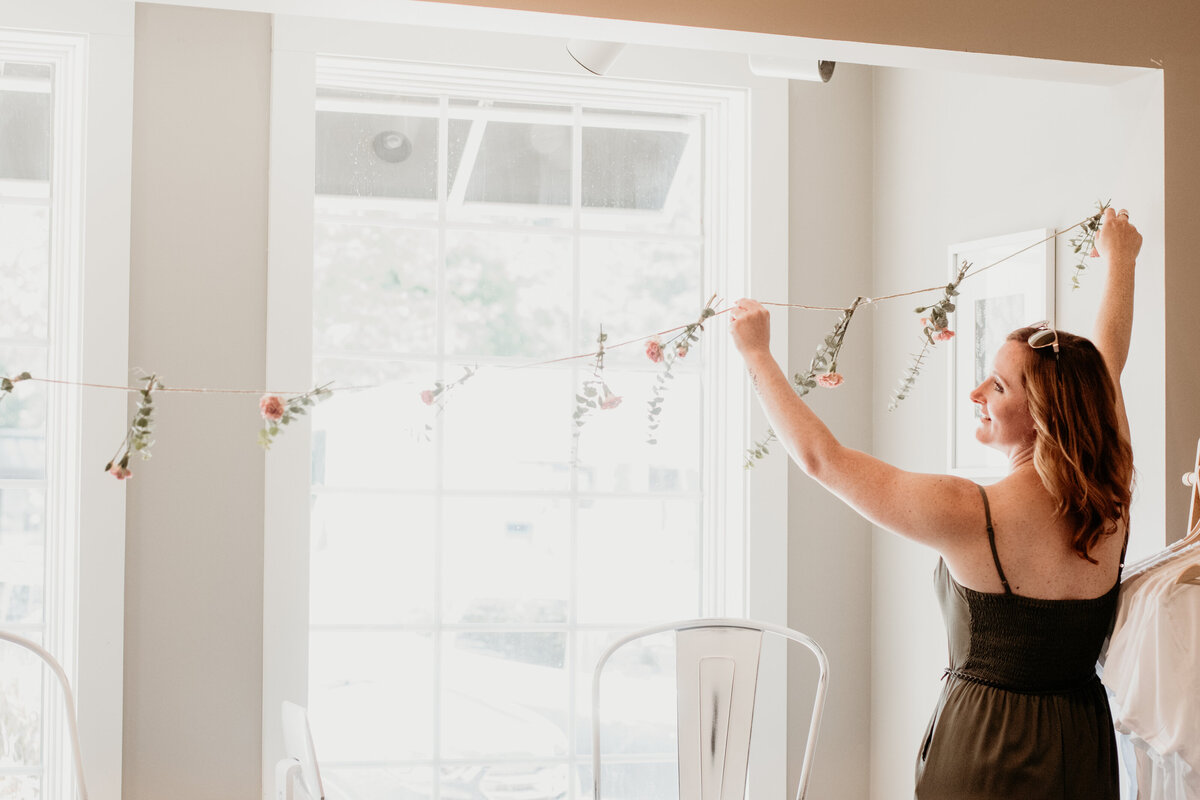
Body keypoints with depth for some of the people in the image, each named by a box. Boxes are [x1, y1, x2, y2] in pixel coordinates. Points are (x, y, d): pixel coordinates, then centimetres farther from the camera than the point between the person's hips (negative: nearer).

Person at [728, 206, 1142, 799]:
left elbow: (821, 457, -15)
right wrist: (1120, 260, 29)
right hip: (1083, 750, 6)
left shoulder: (970, 515, -23)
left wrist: (756, 352, -5)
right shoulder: (1109, 500, -6)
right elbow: (1106, 365, 11)